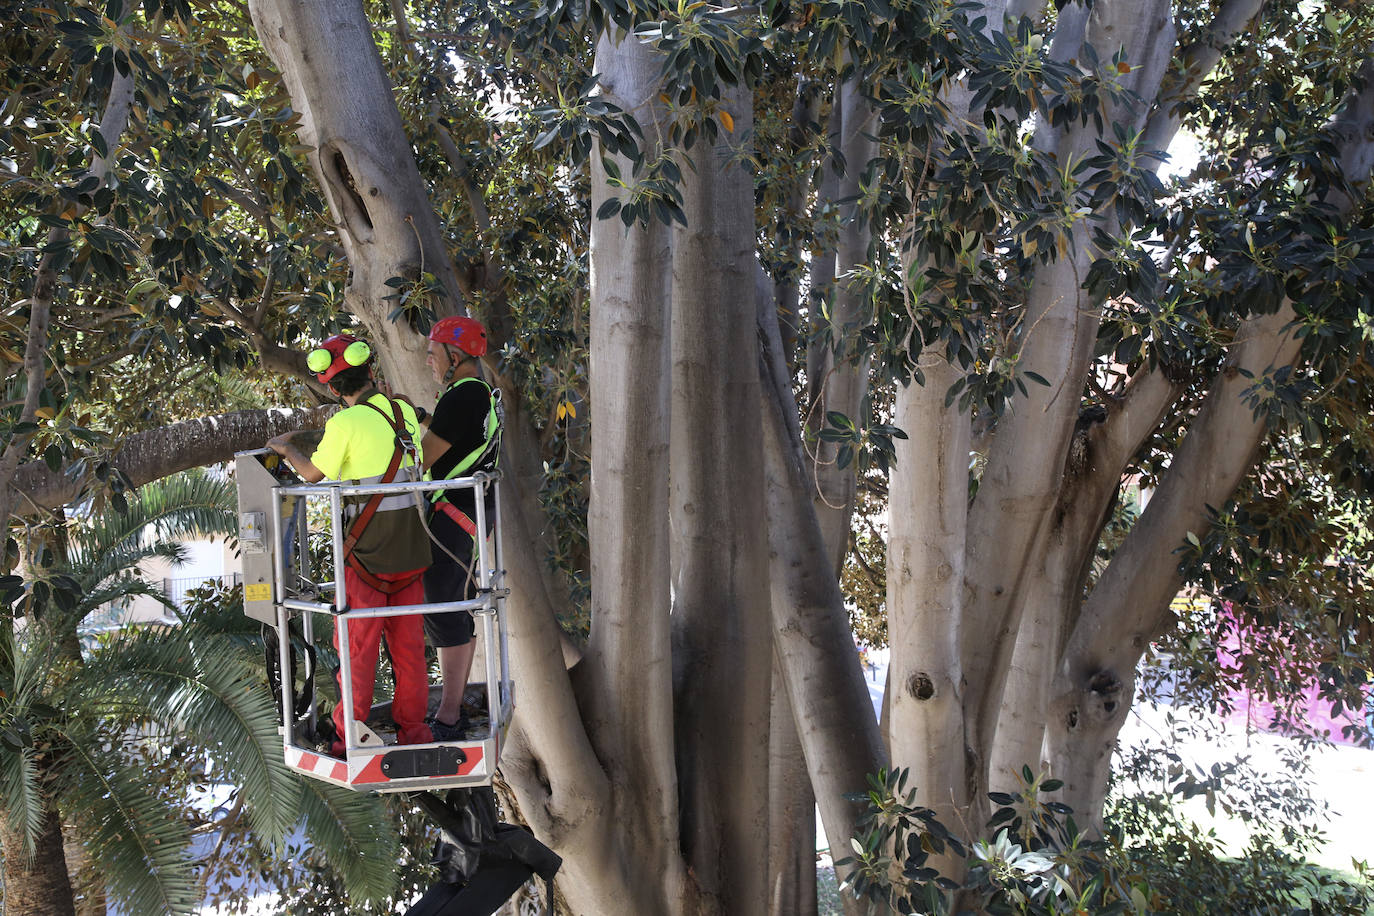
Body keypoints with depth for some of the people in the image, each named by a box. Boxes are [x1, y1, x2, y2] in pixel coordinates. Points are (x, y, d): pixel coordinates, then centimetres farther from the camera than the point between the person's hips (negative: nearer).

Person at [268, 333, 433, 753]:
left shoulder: (346, 424, -15)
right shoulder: (404, 411, 2)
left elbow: (313, 474, 0)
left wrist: (286, 448, 19)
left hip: (367, 551, -5)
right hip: (410, 549, 5)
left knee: (357, 643, 6)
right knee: (408, 641, 13)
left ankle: (350, 736, 14)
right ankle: (412, 728, 20)